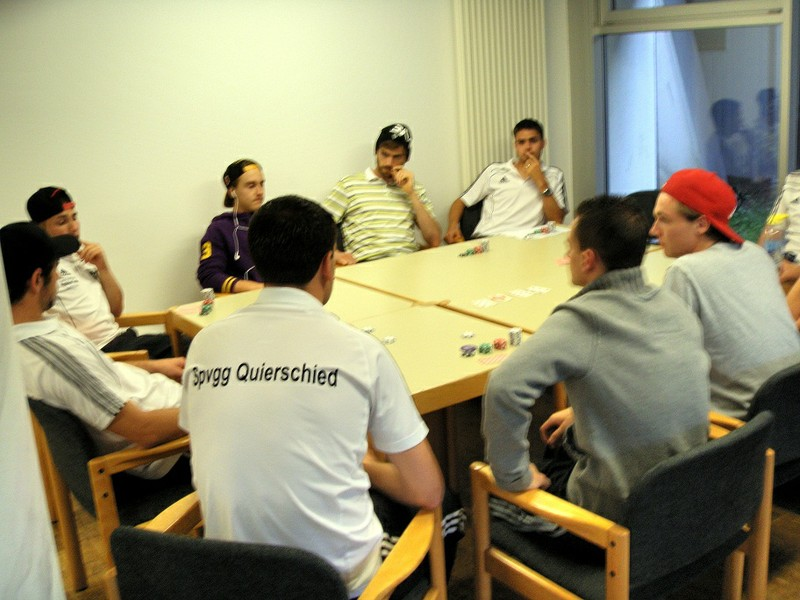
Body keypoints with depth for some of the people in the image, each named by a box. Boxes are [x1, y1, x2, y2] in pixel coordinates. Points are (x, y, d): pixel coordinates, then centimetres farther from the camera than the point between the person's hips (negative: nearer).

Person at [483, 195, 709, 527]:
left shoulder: (579, 321, -24)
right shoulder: (676, 308, -3)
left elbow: (504, 387, -35)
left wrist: (514, 476, -23)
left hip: (621, 511, -7)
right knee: (563, 439, 31)